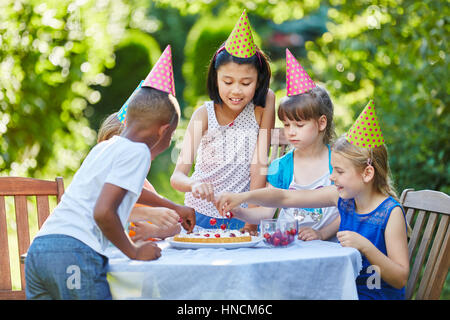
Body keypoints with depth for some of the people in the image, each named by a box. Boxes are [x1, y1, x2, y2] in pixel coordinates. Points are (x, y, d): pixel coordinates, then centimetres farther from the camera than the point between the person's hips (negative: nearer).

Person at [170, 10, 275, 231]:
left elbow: (260, 162, -10)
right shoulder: (205, 114, -10)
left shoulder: (265, 103, -9)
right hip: (202, 216, 0)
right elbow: (177, 176, -16)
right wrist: (194, 184, -39)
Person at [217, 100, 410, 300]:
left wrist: (365, 246, -29)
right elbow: (285, 197, 6)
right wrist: (243, 197, -5)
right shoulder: (342, 196, 2)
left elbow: (400, 279, -17)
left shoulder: (391, 212, -16)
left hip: (378, 295, -6)